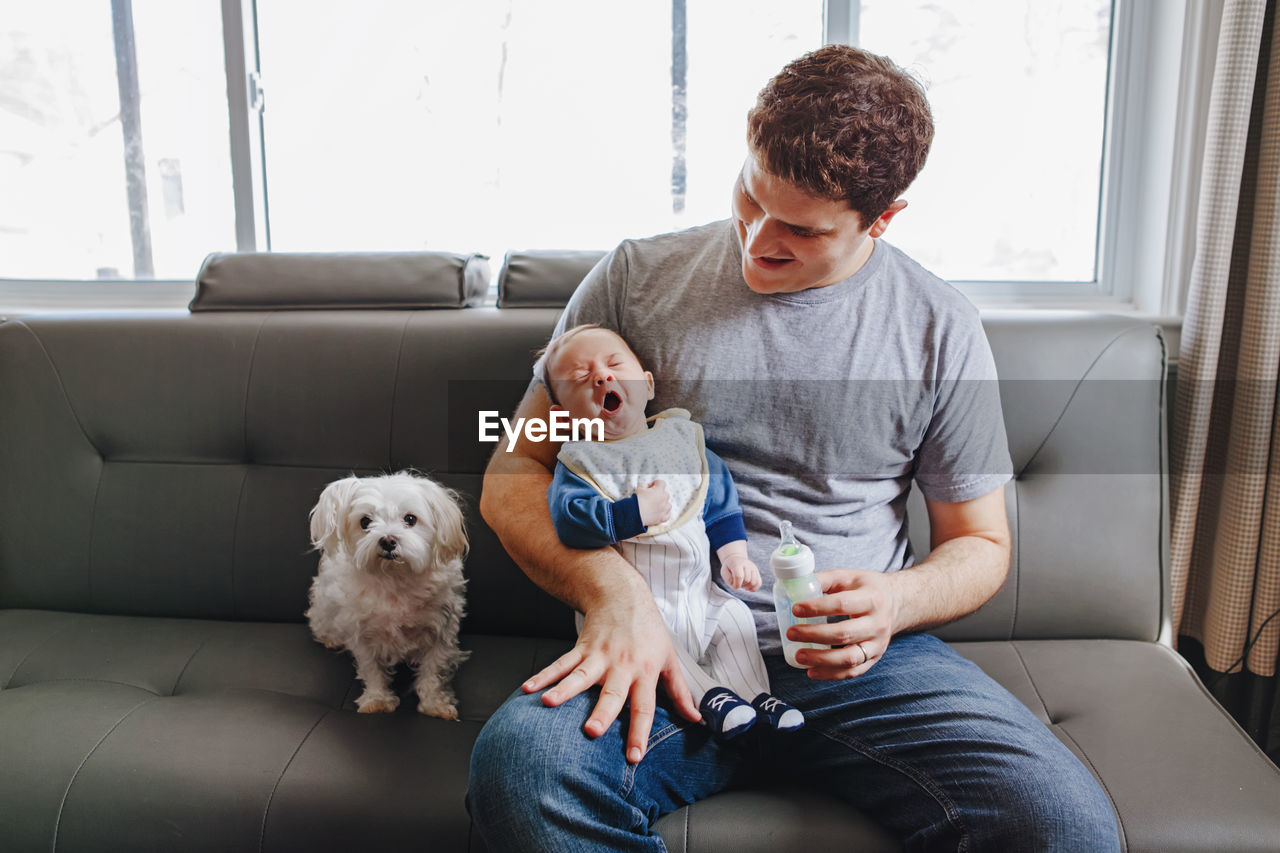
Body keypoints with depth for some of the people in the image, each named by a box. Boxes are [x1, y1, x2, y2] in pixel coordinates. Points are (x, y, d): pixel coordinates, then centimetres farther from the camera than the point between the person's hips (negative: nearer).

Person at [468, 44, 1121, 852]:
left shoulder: (941, 328, 4)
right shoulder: (639, 279, 2)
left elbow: (981, 544, 11)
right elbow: (512, 477, 3)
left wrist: (896, 601, -12)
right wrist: (613, 589, -17)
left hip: (861, 661, 2)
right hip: (673, 655, 0)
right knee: (519, 763, -31)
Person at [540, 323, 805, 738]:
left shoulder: (682, 438, 7)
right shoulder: (579, 460, -5)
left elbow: (721, 500, 14)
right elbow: (569, 519, -21)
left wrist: (734, 554, 3)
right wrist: (635, 513, -28)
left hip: (696, 591, 5)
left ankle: (754, 693, 8)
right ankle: (707, 694, -22)